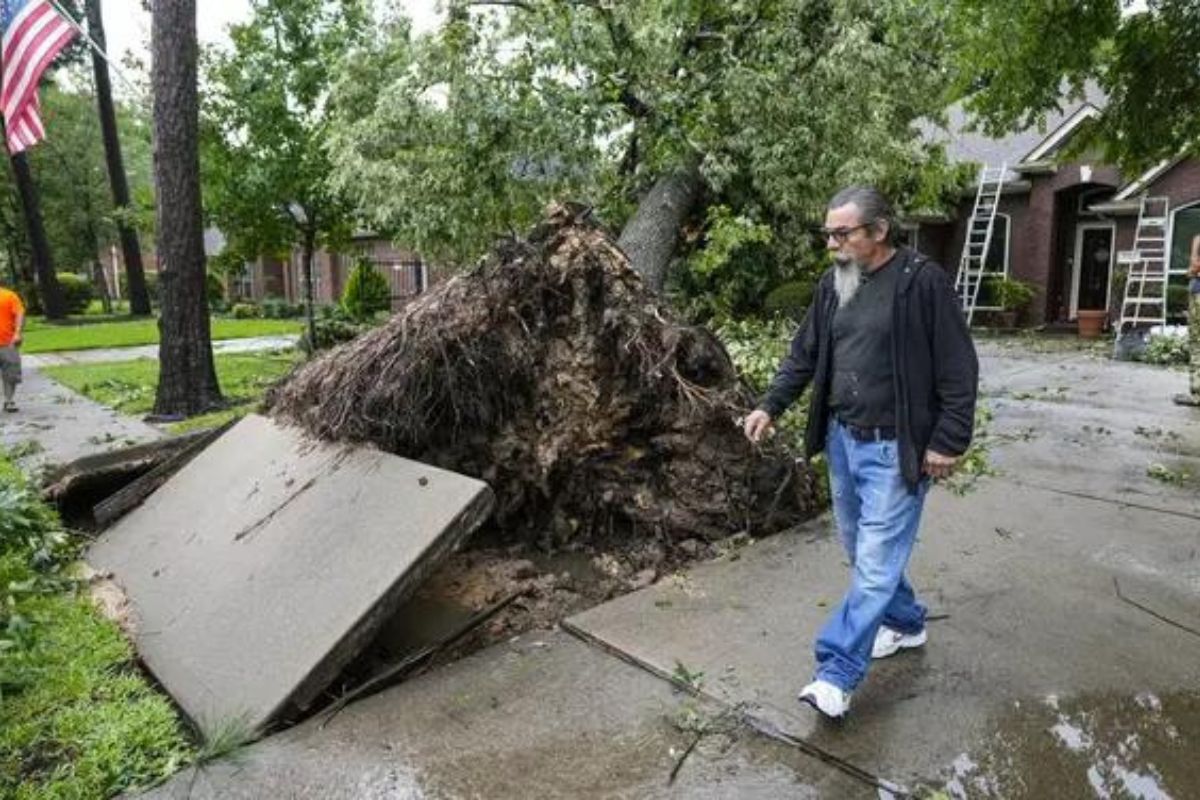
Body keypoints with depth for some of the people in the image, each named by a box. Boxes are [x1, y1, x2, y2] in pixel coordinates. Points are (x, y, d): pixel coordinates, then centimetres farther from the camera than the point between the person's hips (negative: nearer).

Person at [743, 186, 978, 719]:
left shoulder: (923, 281, -12)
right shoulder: (832, 284, 6)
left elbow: (958, 369, -11)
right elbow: (804, 355, 12)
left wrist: (949, 441, -12)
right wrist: (771, 407, 2)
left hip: (894, 448, -7)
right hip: (842, 439, 7)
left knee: (875, 562, -3)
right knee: (864, 551, 18)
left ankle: (837, 674, 4)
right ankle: (905, 622, 40)